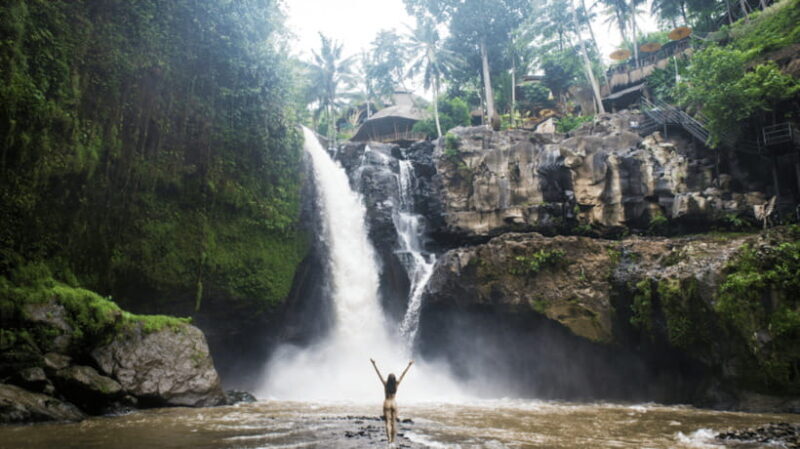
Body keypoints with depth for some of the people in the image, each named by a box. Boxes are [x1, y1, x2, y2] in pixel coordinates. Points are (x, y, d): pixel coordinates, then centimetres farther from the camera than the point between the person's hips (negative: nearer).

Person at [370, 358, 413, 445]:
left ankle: (389, 439, -20)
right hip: (394, 404, 2)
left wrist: (374, 364, -6)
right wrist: (409, 365, 3)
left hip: (387, 404, -2)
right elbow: (403, 374, -1)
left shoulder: (385, 384, -7)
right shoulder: (396, 384, -4)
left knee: (388, 422, -5)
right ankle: (393, 441, 11)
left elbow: (379, 373, -7)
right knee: (394, 422, 9)